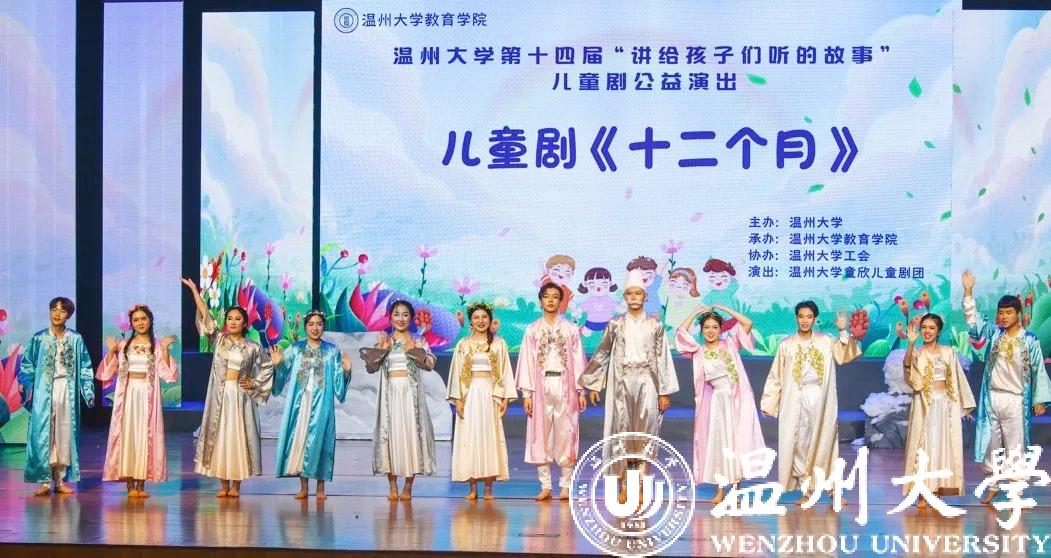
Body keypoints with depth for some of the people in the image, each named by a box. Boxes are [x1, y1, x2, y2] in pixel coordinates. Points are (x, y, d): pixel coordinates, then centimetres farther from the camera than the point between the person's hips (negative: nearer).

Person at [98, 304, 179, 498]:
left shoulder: (157, 346, 7)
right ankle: (130, 484, -1)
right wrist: (111, 350, -2)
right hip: (127, 395, 1)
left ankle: (141, 483, 3)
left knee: (145, 435, -2)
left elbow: (167, 374, -3)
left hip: (147, 396, -1)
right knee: (126, 434, -4)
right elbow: (107, 372, 7)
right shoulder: (123, 346, 9)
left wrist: (165, 350, -10)